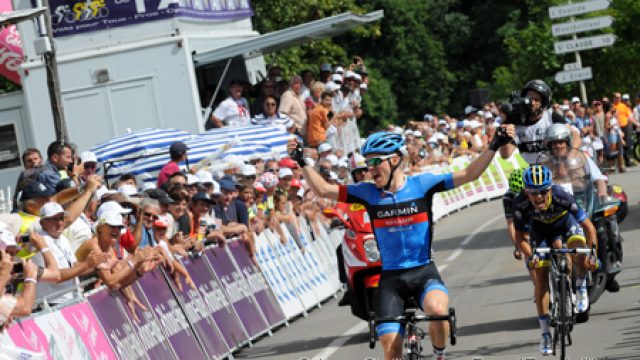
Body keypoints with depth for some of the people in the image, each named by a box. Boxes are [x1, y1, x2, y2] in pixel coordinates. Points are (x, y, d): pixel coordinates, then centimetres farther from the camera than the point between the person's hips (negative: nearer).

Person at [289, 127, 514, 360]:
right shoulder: (368, 193, 0)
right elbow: (323, 190, 0)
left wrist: (494, 147, -17)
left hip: (424, 271, -2)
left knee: (438, 309, -34)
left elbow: (469, 174, -7)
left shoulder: (421, 184, -4)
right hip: (391, 277, 2)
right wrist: (302, 162, -10)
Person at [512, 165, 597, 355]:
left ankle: (580, 288, 0)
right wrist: (529, 255, -37)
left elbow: (588, 226, -33)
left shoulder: (562, 197, -39)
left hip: (565, 222, -1)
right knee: (541, 276, -6)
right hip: (540, 228, 1)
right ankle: (545, 334, 4)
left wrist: (592, 251, -46)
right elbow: (519, 234, -20)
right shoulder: (521, 204, -34)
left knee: (580, 250, -32)